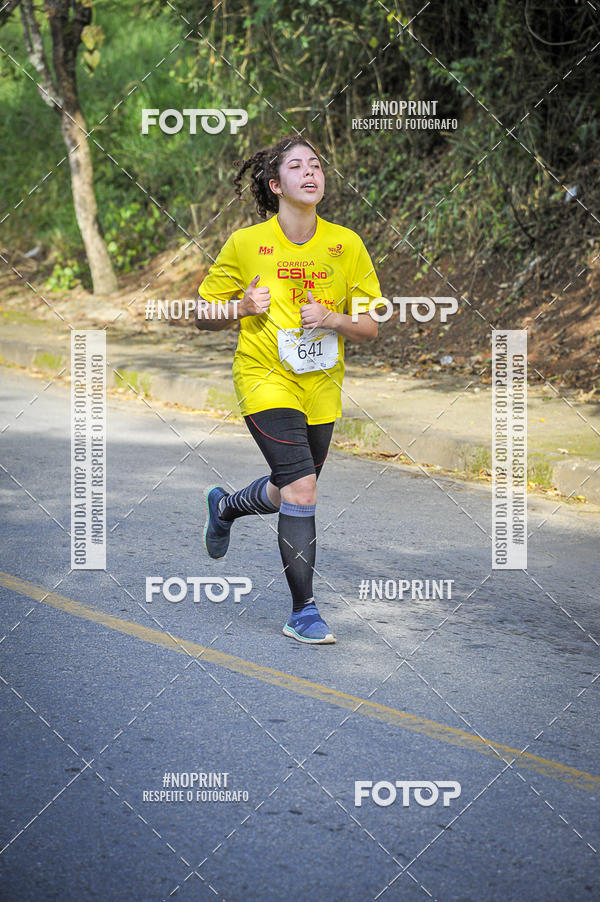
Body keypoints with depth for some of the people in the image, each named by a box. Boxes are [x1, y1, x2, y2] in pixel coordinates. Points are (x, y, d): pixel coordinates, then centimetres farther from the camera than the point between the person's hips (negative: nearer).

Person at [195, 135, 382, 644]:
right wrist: (241, 307, -17)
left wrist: (333, 319, -18)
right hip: (265, 378, -4)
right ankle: (303, 612, -7)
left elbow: (371, 329, 2)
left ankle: (225, 506, 52)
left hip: (322, 384, 4)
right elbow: (203, 315, 2)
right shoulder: (245, 244, -7)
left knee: (289, 492, 18)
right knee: (301, 490, -18)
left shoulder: (347, 245, -2)